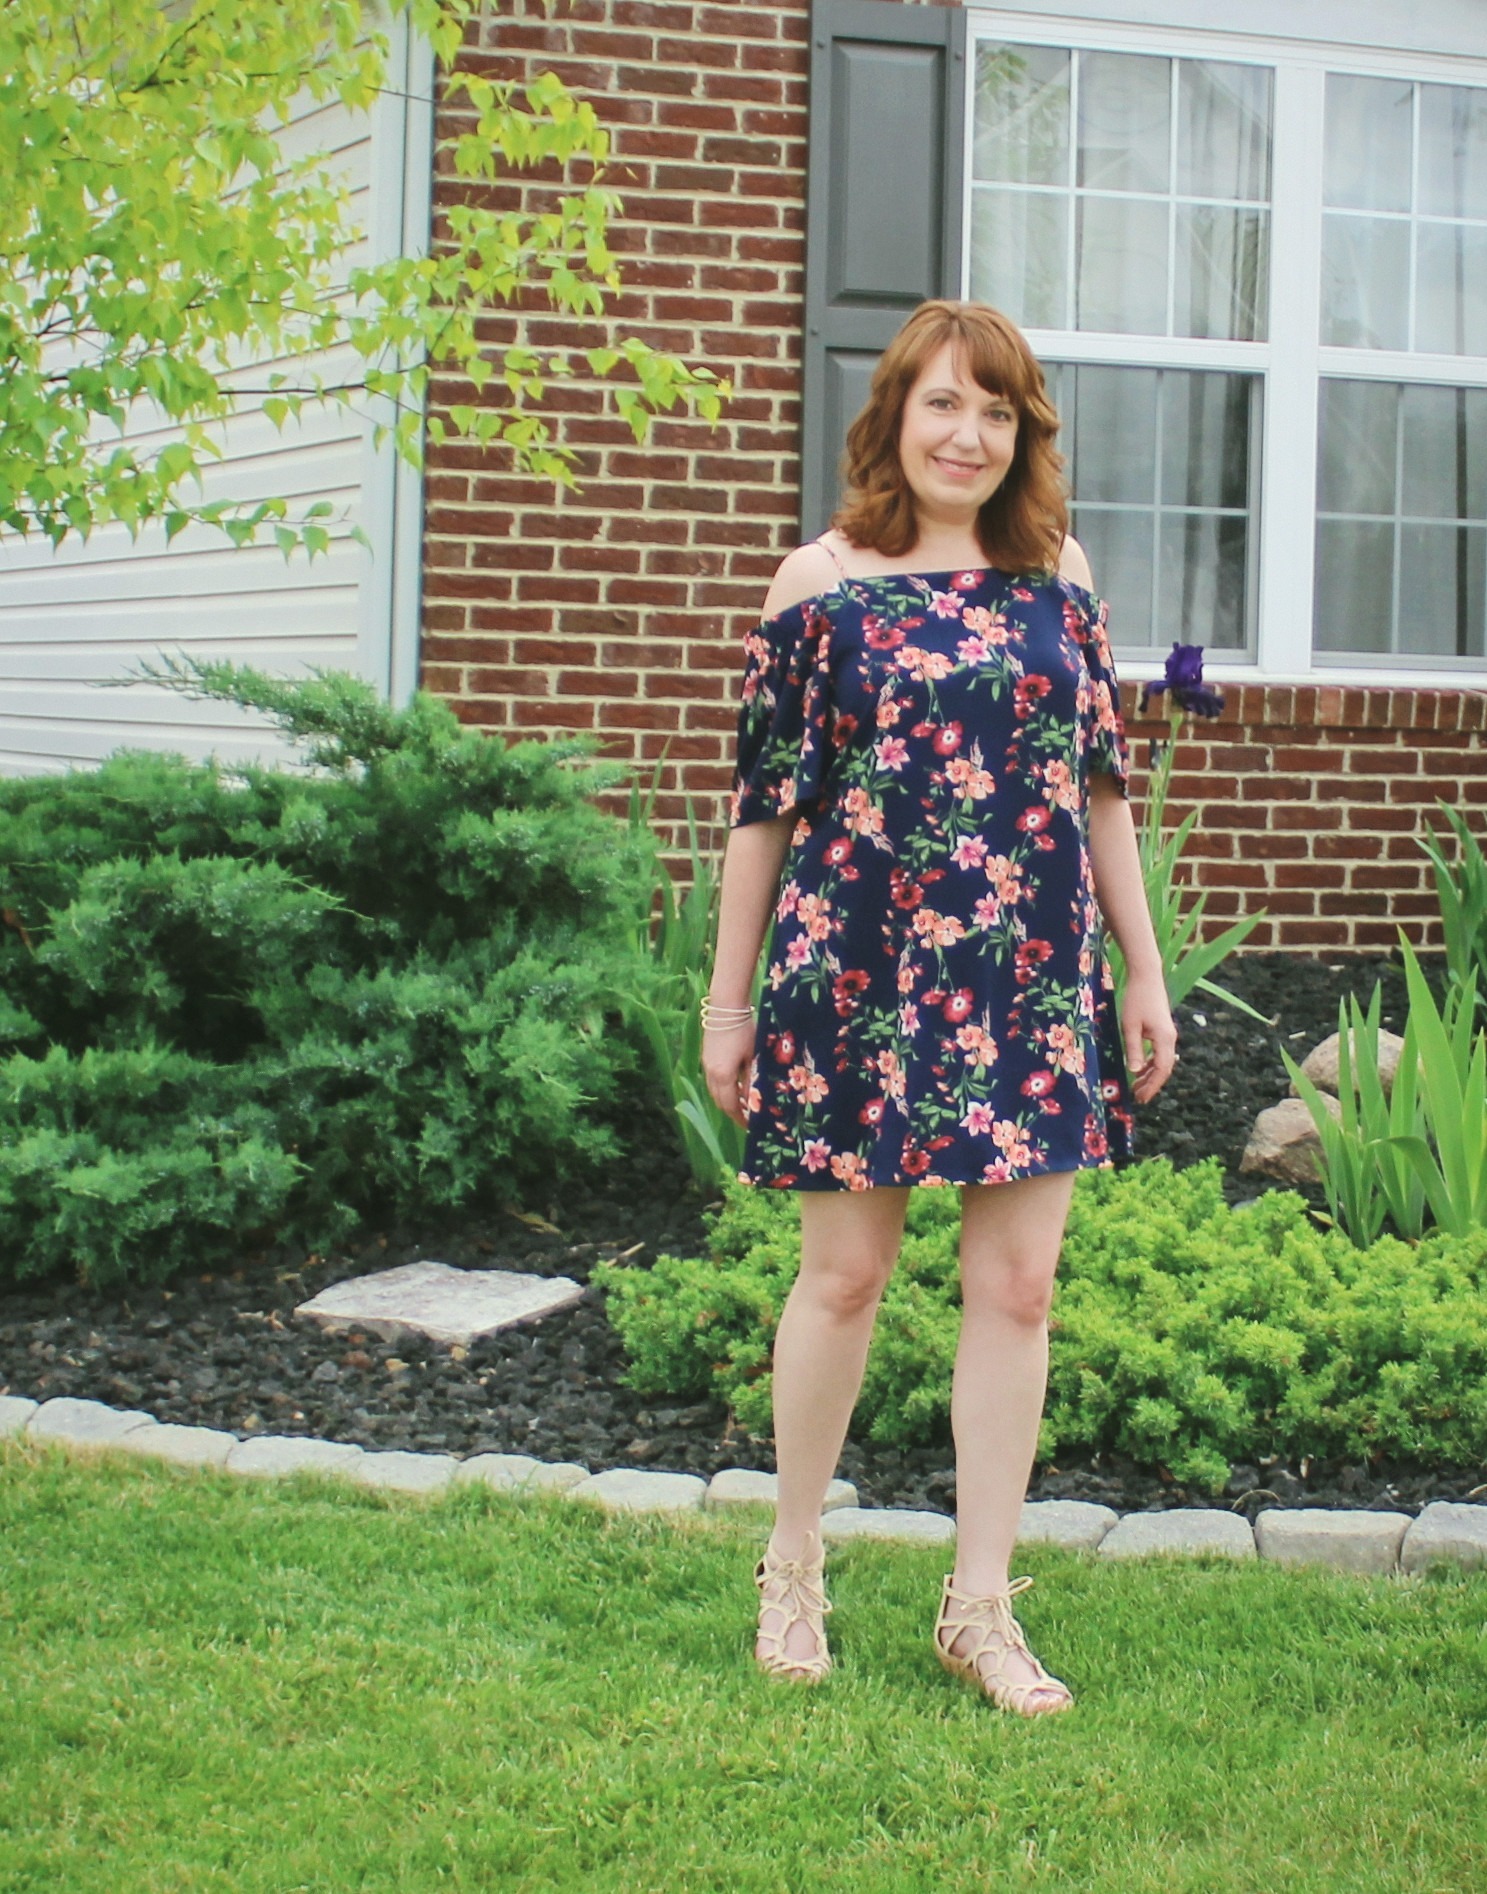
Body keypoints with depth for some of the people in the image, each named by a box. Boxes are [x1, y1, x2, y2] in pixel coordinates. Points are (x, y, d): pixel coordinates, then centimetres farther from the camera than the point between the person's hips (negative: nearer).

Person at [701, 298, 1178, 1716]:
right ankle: (792, 1567, 24)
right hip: (855, 966, -3)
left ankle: (980, 1609, 15)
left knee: (1015, 1286, 3)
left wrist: (1144, 972, 10)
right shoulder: (819, 584, 0)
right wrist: (728, 999, 2)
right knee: (843, 1272, 5)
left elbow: (1104, 785, 12)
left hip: (1032, 979, 3)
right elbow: (761, 801, 2)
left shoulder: (1057, 576, 8)